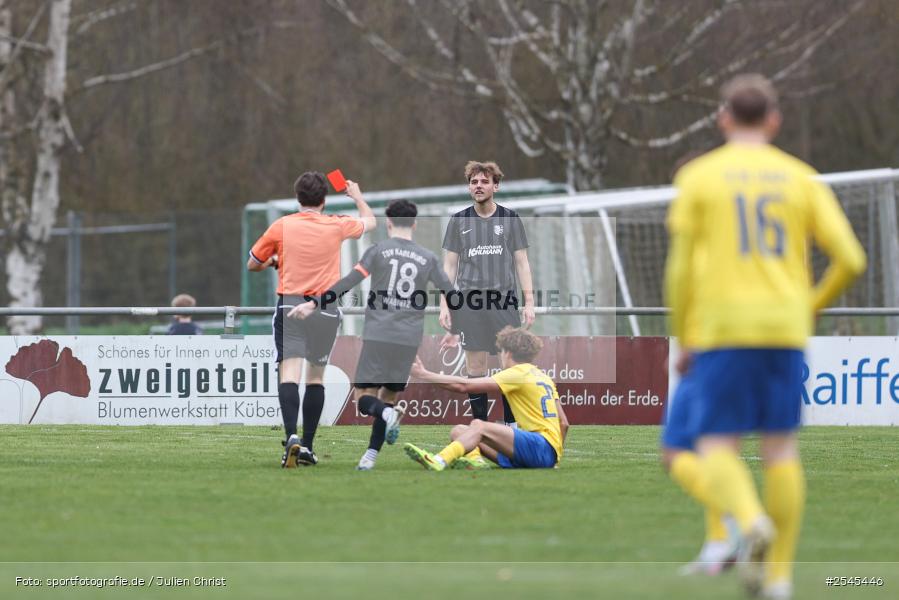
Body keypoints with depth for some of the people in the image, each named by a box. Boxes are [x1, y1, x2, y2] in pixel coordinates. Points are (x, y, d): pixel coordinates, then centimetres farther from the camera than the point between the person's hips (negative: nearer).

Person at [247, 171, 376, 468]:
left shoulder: (281, 227, 1)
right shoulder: (336, 226, 2)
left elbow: (252, 264, 12)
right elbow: (370, 222, 24)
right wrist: (357, 196, 42)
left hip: (290, 306, -2)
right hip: (326, 309, 2)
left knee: (289, 374, -11)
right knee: (315, 377, 13)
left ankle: (292, 436, -32)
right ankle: (307, 447, 13)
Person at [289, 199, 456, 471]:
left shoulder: (379, 250, 1)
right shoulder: (428, 258, 10)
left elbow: (349, 282, -9)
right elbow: (450, 294, 17)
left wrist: (314, 304, -8)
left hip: (378, 336, -3)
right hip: (409, 339, 3)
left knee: (364, 396, 2)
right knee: (388, 395, 14)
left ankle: (388, 414, -31)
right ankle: (370, 456, 6)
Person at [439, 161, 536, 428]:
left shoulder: (510, 218, 6)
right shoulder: (459, 221, 7)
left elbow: (522, 263, 8)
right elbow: (449, 265, 10)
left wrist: (529, 302, 1)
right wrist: (444, 305, 2)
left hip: (504, 302, 0)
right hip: (469, 303, 0)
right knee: (475, 368, 1)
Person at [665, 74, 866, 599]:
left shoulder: (699, 177, 3)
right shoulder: (801, 178, 9)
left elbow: (680, 267, -1)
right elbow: (851, 259, 2)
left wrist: (682, 338, 9)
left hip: (721, 327, -2)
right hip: (785, 329, 2)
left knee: (718, 447, 0)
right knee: (781, 446, 9)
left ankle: (752, 521, -29)